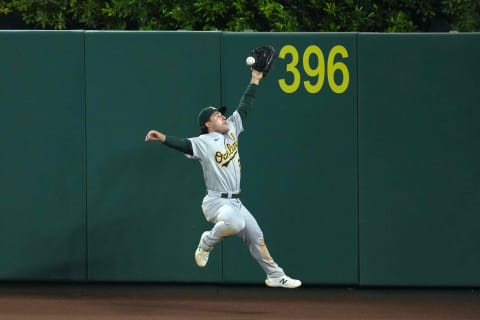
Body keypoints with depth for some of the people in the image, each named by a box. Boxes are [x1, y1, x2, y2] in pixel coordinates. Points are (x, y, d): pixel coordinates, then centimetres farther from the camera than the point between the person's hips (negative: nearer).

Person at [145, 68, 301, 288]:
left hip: (236, 202, 8)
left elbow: (244, 107, 15)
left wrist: (255, 81, 14)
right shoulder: (203, 143, -11)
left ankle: (276, 276, 27)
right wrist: (163, 138, -46)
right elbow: (183, 144, -28)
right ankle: (207, 243, -7)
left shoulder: (232, 129, 9)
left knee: (256, 237, 13)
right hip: (216, 202, -8)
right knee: (235, 223, -36)